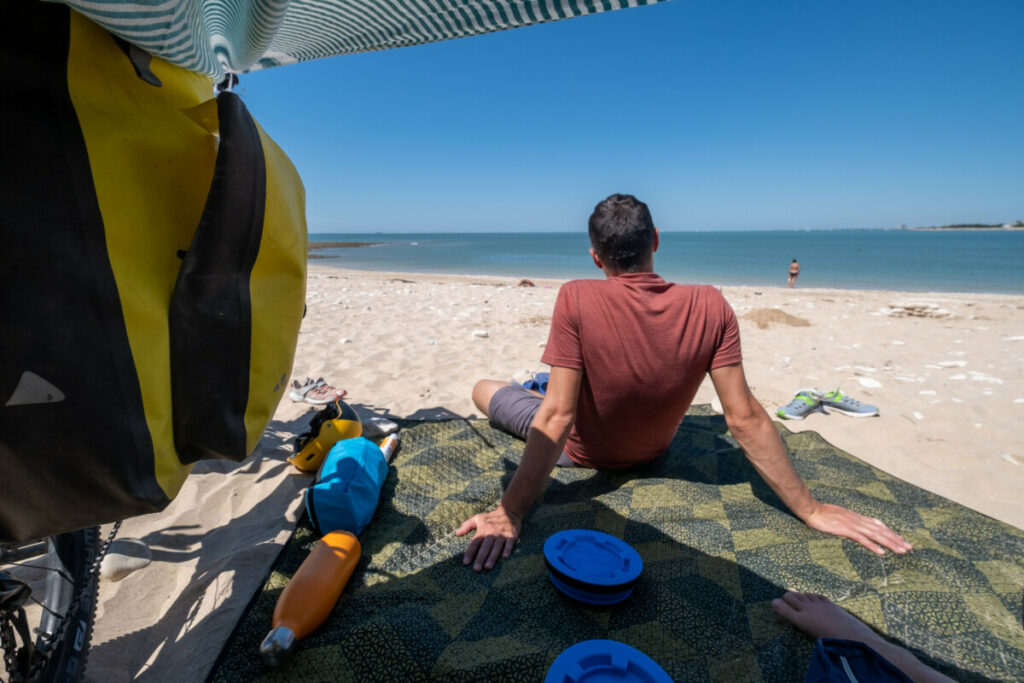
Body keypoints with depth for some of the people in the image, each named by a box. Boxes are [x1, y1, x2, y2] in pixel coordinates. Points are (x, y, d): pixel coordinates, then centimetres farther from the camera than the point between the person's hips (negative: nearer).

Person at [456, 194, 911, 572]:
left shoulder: (577, 299, -32)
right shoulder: (711, 308, -23)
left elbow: (557, 416, -35)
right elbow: (746, 420, -23)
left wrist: (509, 513, -31)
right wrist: (811, 510, -13)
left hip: (581, 454, -3)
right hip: (650, 453, 4)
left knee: (483, 389, 20)